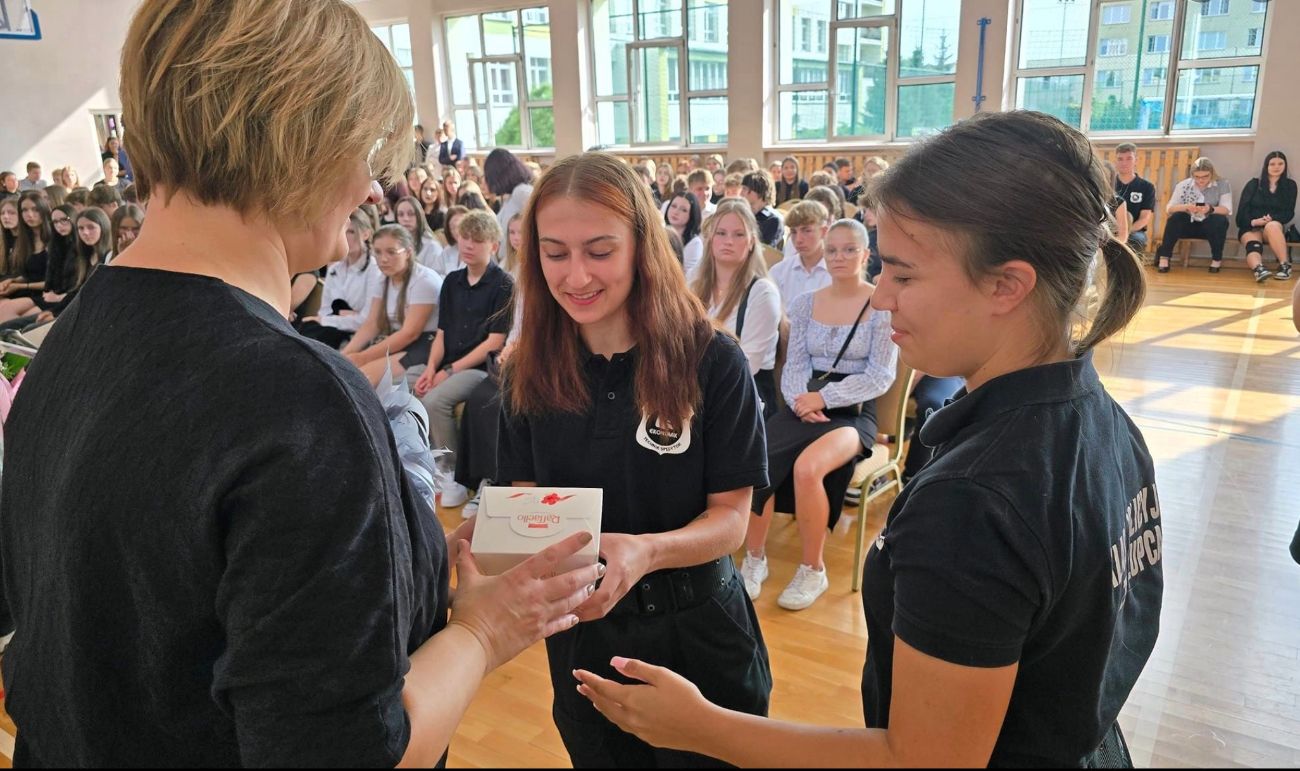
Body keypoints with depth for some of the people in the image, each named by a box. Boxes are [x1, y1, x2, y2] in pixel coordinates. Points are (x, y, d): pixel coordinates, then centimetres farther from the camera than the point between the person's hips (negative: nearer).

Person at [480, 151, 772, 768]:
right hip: (580, 633, 3)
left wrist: (646, 552, -33)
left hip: (695, 628, -2)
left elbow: (730, 516, -14)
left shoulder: (711, 361, -16)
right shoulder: (530, 372, -6)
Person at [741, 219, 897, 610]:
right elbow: (795, 364, 8)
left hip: (854, 411, -4)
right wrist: (800, 400, -14)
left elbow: (881, 375, -8)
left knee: (806, 467, -33)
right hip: (805, 405, 4)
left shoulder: (883, 305, -3)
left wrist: (824, 397, -17)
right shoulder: (805, 303, 10)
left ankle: (813, 569, -10)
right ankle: (754, 558, -7)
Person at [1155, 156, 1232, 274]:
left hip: (1211, 227, -1)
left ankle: (1217, 259, -15)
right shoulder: (1183, 185, -3)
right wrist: (1186, 207, -30)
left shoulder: (1223, 185, -6)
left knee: (1220, 220, -33)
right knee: (1175, 217, -28)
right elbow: (1169, 208, -9)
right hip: (1189, 225, 1)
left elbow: (1227, 210, -15)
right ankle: (1164, 256, -22)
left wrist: (1210, 209, -36)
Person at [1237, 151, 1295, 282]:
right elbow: (1242, 209, 3)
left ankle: (1285, 265, -40)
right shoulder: (1253, 184, 10)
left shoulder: (1290, 185, 12)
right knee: (1253, 245, -35)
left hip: (1275, 226, 0)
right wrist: (1253, 222, -18)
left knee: (1272, 226, -38)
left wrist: (1272, 219, -16)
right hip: (1251, 227, 0)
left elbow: (1289, 213, 5)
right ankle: (1259, 269, -67)